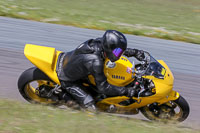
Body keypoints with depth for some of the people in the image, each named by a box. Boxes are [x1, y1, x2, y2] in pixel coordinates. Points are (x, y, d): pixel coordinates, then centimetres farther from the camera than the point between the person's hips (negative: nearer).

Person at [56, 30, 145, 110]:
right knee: (89, 104, -11)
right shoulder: (95, 62, -39)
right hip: (67, 79, -8)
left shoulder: (99, 42, -18)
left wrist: (134, 52, -4)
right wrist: (125, 91, -30)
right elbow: (102, 87, -31)